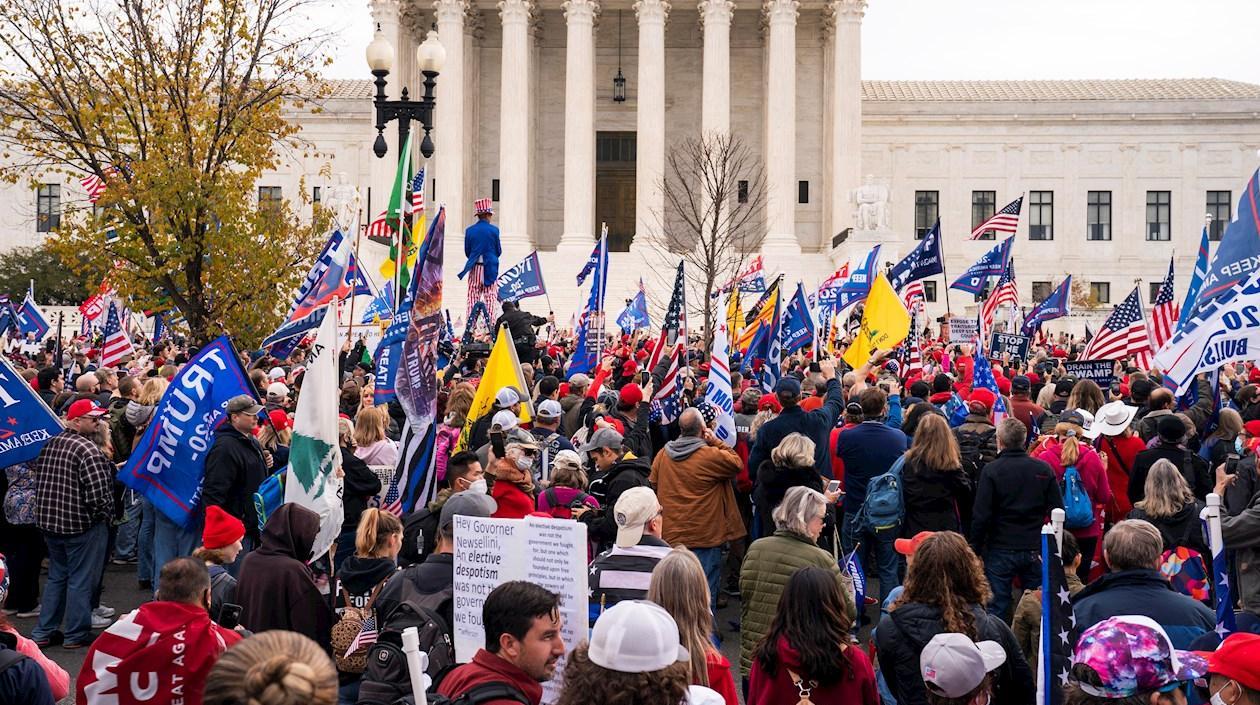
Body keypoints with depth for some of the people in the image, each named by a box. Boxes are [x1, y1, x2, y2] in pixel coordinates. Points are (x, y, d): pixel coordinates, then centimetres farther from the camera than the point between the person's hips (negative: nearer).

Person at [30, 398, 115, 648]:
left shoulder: (49, 443, 8)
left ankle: (44, 632, 22)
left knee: (56, 576, 19)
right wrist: (103, 515, -6)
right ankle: (77, 635, 11)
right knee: (80, 580, 3)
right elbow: (97, 493, -24)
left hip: (48, 521, 8)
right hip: (81, 524, -8)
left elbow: (36, 471, 14)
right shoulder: (88, 449, -18)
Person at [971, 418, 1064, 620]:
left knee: (996, 609, 3)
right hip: (1035, 550, 3)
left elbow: (981, 516, -11)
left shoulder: (991, 470, -9)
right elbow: (1058, 511, 3)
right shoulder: (1044, 469, 1)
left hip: (1001, 550, -3)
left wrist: (975, 548, -1)